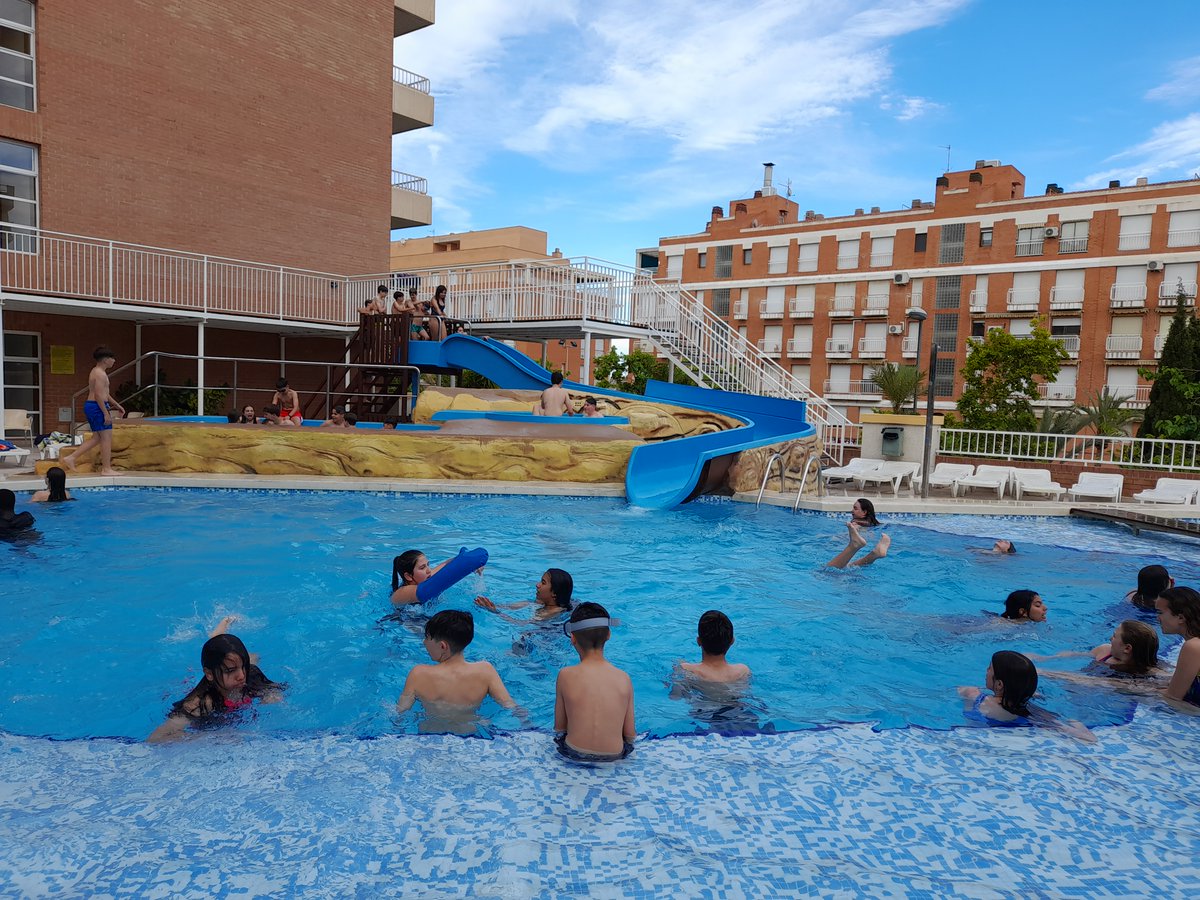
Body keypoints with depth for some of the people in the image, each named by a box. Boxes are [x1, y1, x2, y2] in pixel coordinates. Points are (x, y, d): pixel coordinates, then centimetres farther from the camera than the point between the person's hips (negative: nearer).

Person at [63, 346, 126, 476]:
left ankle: (70, 457, 14)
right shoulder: (100, 374, -16)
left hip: (91, 406, 11)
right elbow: (99, 395, -22)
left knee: (96, 438, 16)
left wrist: (116, 405, 27)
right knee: (106, 438, -5)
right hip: (97, 407, -11)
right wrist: (106, 414, -22)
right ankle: (106, 469, -2)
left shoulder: (96, 371, 17)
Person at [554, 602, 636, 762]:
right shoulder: (624, 678, -10)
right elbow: (630, 735, -3)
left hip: (573, 754, -1)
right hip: (614, 756, 1)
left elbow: (559, 727, -3)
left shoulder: (566, 675, -13)